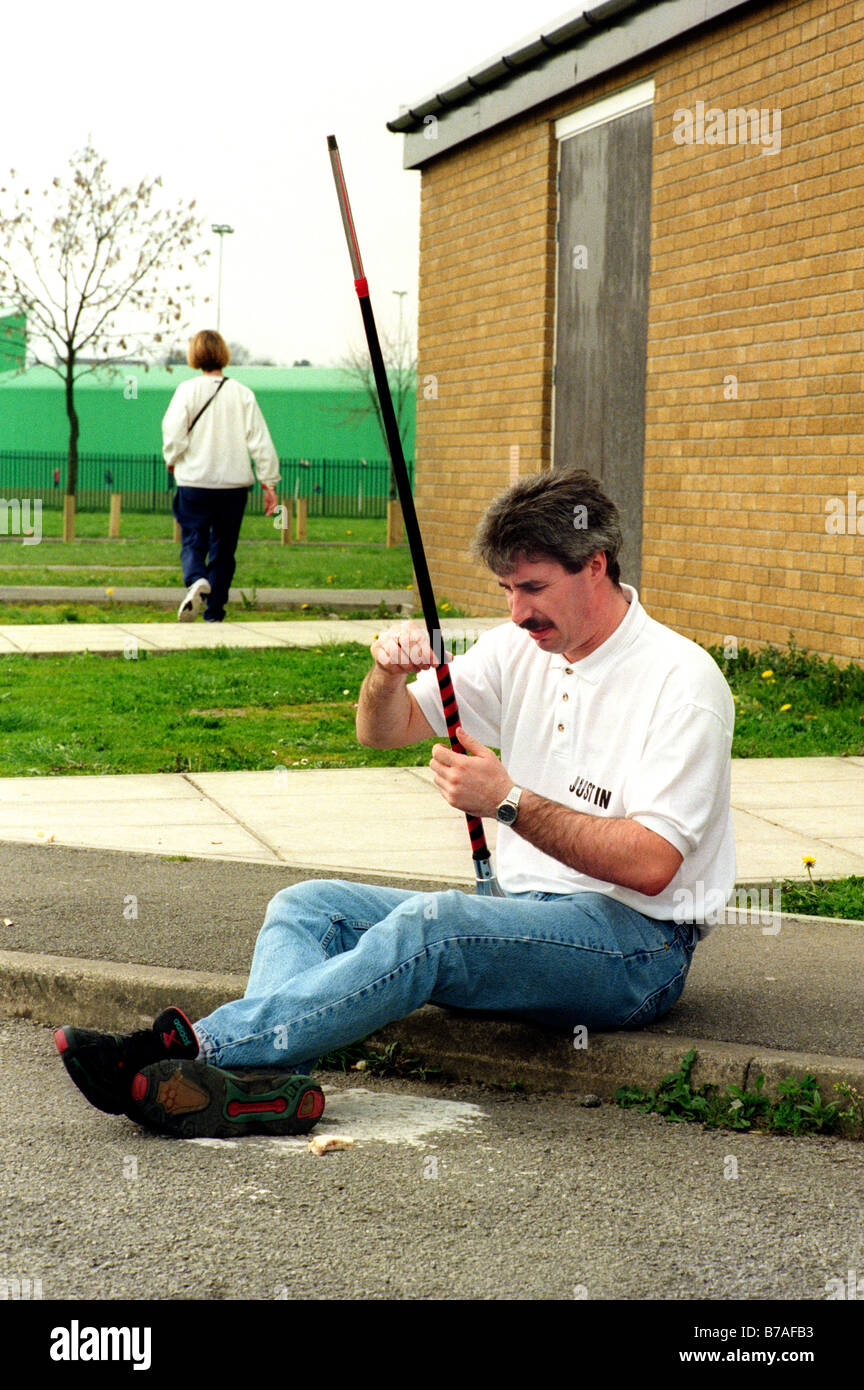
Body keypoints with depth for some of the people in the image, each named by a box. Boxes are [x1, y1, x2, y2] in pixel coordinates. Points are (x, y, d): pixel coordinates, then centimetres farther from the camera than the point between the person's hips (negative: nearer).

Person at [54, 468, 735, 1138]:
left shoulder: (681, 680, -11)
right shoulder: (522, 649, 11)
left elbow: (651, 864, -19)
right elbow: (383, 731, 12)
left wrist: (509, 801, -22)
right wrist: (389, 673, -12)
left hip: (637, 944, -8)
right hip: (523, 911, 8)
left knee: (428, 924, -34)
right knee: (309, 906, -10)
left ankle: (194, 1046, -41)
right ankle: (268, 1075, -38)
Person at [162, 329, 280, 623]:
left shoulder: (188, 390, -5)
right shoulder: (242, 394, 0)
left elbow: (173, 434, -9)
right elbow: (260, 441, -1)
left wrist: (172, 461, 11)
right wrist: (269, 482, 3)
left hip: (195, 481, -2)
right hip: (235, 483, 2)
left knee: (193, 542, 3)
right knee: (223, 547, 12)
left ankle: (196, 581, -29)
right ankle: (214, 613, 12)